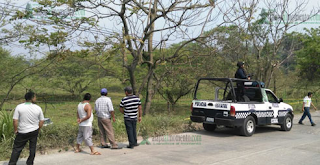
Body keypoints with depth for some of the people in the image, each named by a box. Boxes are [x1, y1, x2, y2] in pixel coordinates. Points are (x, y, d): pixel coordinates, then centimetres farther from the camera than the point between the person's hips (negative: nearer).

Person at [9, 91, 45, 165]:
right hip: (34, 131, 2)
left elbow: (15, 120, -12)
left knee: (17, 148, 11)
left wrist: (15, 130, 2)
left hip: (23, 132, -1)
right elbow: (42, 121, -1)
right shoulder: (38, 108, -7)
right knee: (32, 148, 15)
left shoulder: (19, 107, -12)